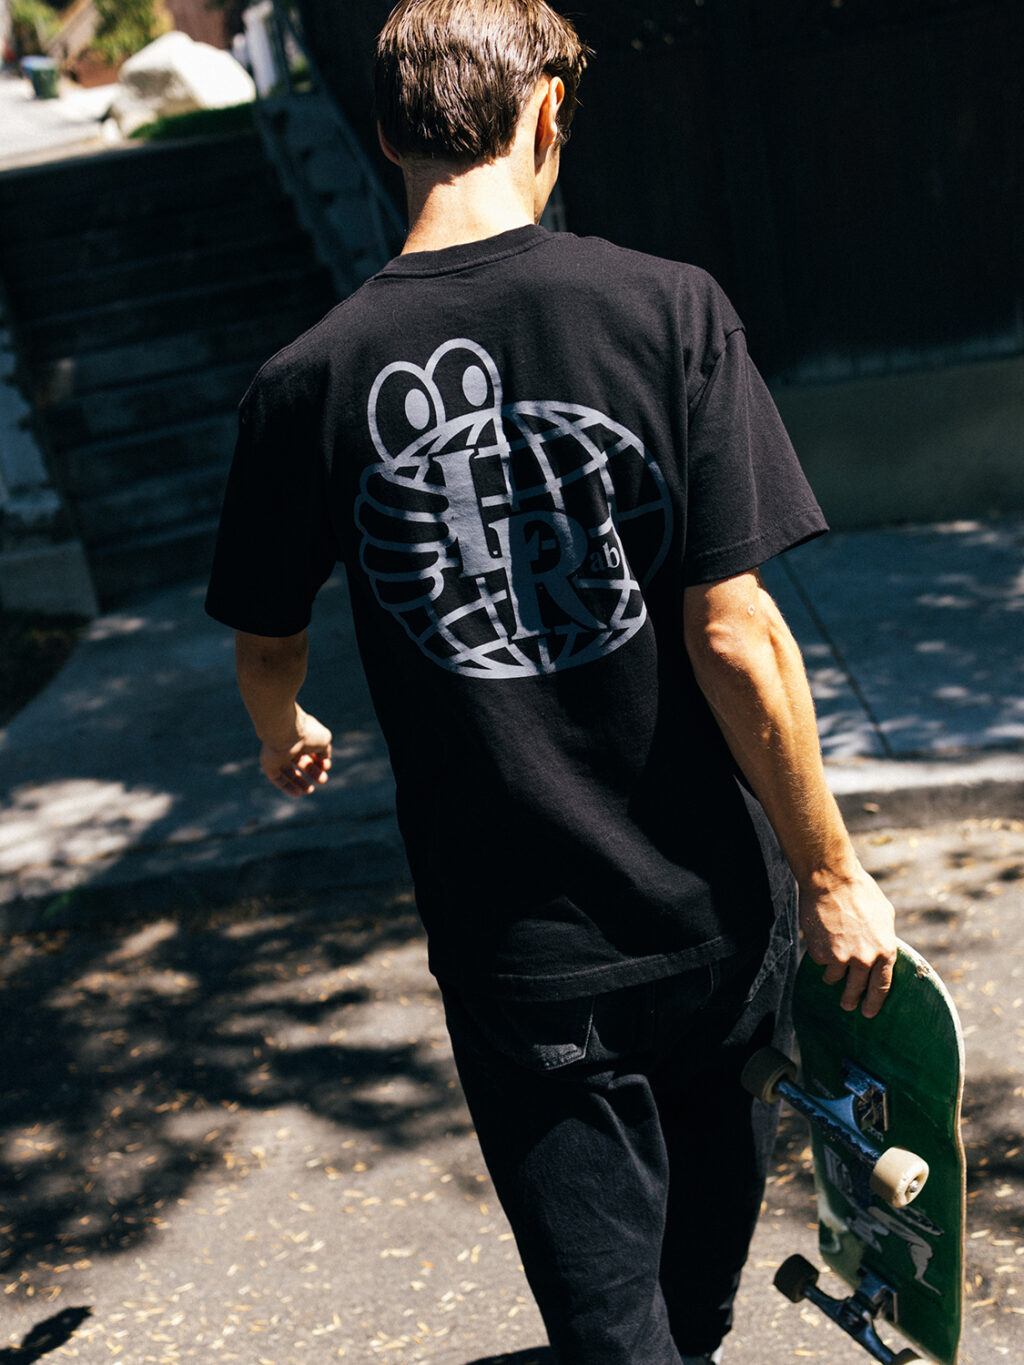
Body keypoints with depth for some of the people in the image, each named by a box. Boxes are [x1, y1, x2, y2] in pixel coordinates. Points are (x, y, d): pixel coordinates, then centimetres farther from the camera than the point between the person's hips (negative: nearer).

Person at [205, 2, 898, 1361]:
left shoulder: (309, 383, -8)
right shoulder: (667, 307, -14)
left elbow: (268, 647, 6)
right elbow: (737, 637, -16)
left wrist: (286, 736, 30)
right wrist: (831, 873, -4)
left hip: (518, 952, 0)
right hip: (708, 908, 1)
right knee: (710, 1215, 30)